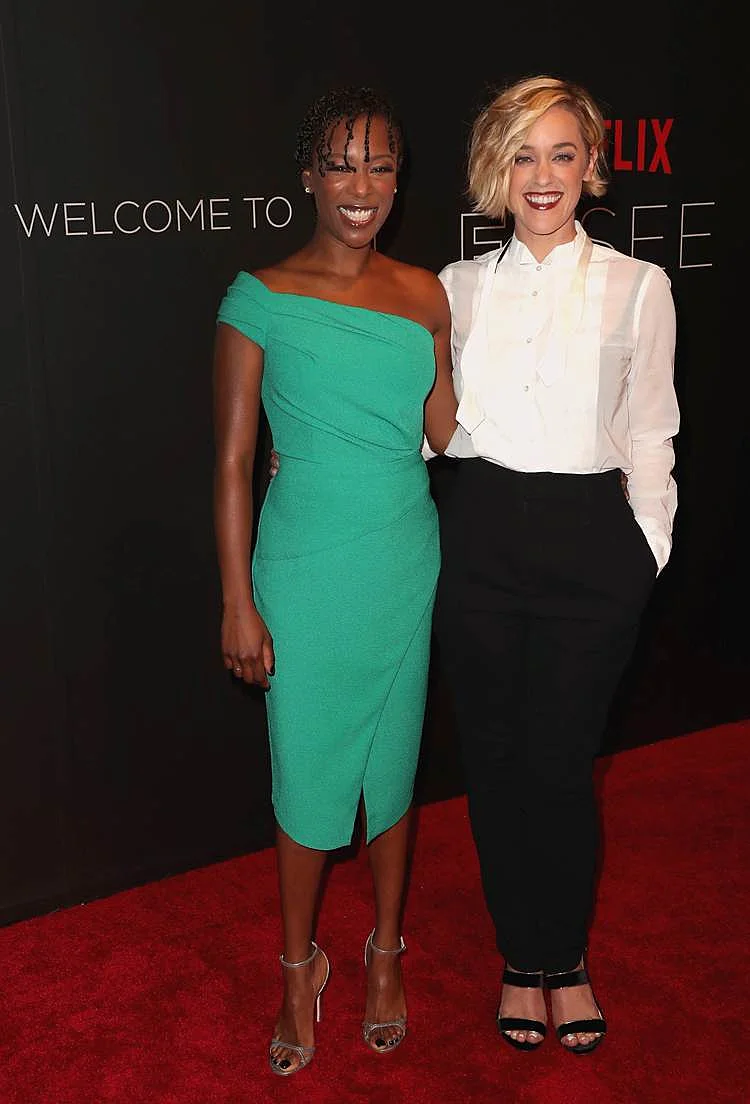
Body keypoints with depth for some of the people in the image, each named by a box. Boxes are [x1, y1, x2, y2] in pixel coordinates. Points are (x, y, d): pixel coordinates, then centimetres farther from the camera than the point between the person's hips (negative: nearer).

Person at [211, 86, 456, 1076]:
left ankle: (386, 952, 36)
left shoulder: (424, 295, 4)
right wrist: (238, 603, -8)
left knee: (392, 766, 15)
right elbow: (233, 462, -7)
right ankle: (300, 967, 31)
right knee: (307, 772, 7)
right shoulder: (260, 297, -7)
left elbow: (449, 431, 8)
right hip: (305, 572, -3)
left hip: (407, 566, 3)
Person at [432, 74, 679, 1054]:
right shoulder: (459, 287, 7)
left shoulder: (637, 288, 2)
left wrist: (646, 553, 1)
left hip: (588, 542, -2)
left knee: (560, 765, 1)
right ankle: (521, 957, 29)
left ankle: (567, 958, 27)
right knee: (493, 758, 9)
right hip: (479, 539, 3)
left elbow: (648, 436, 4)